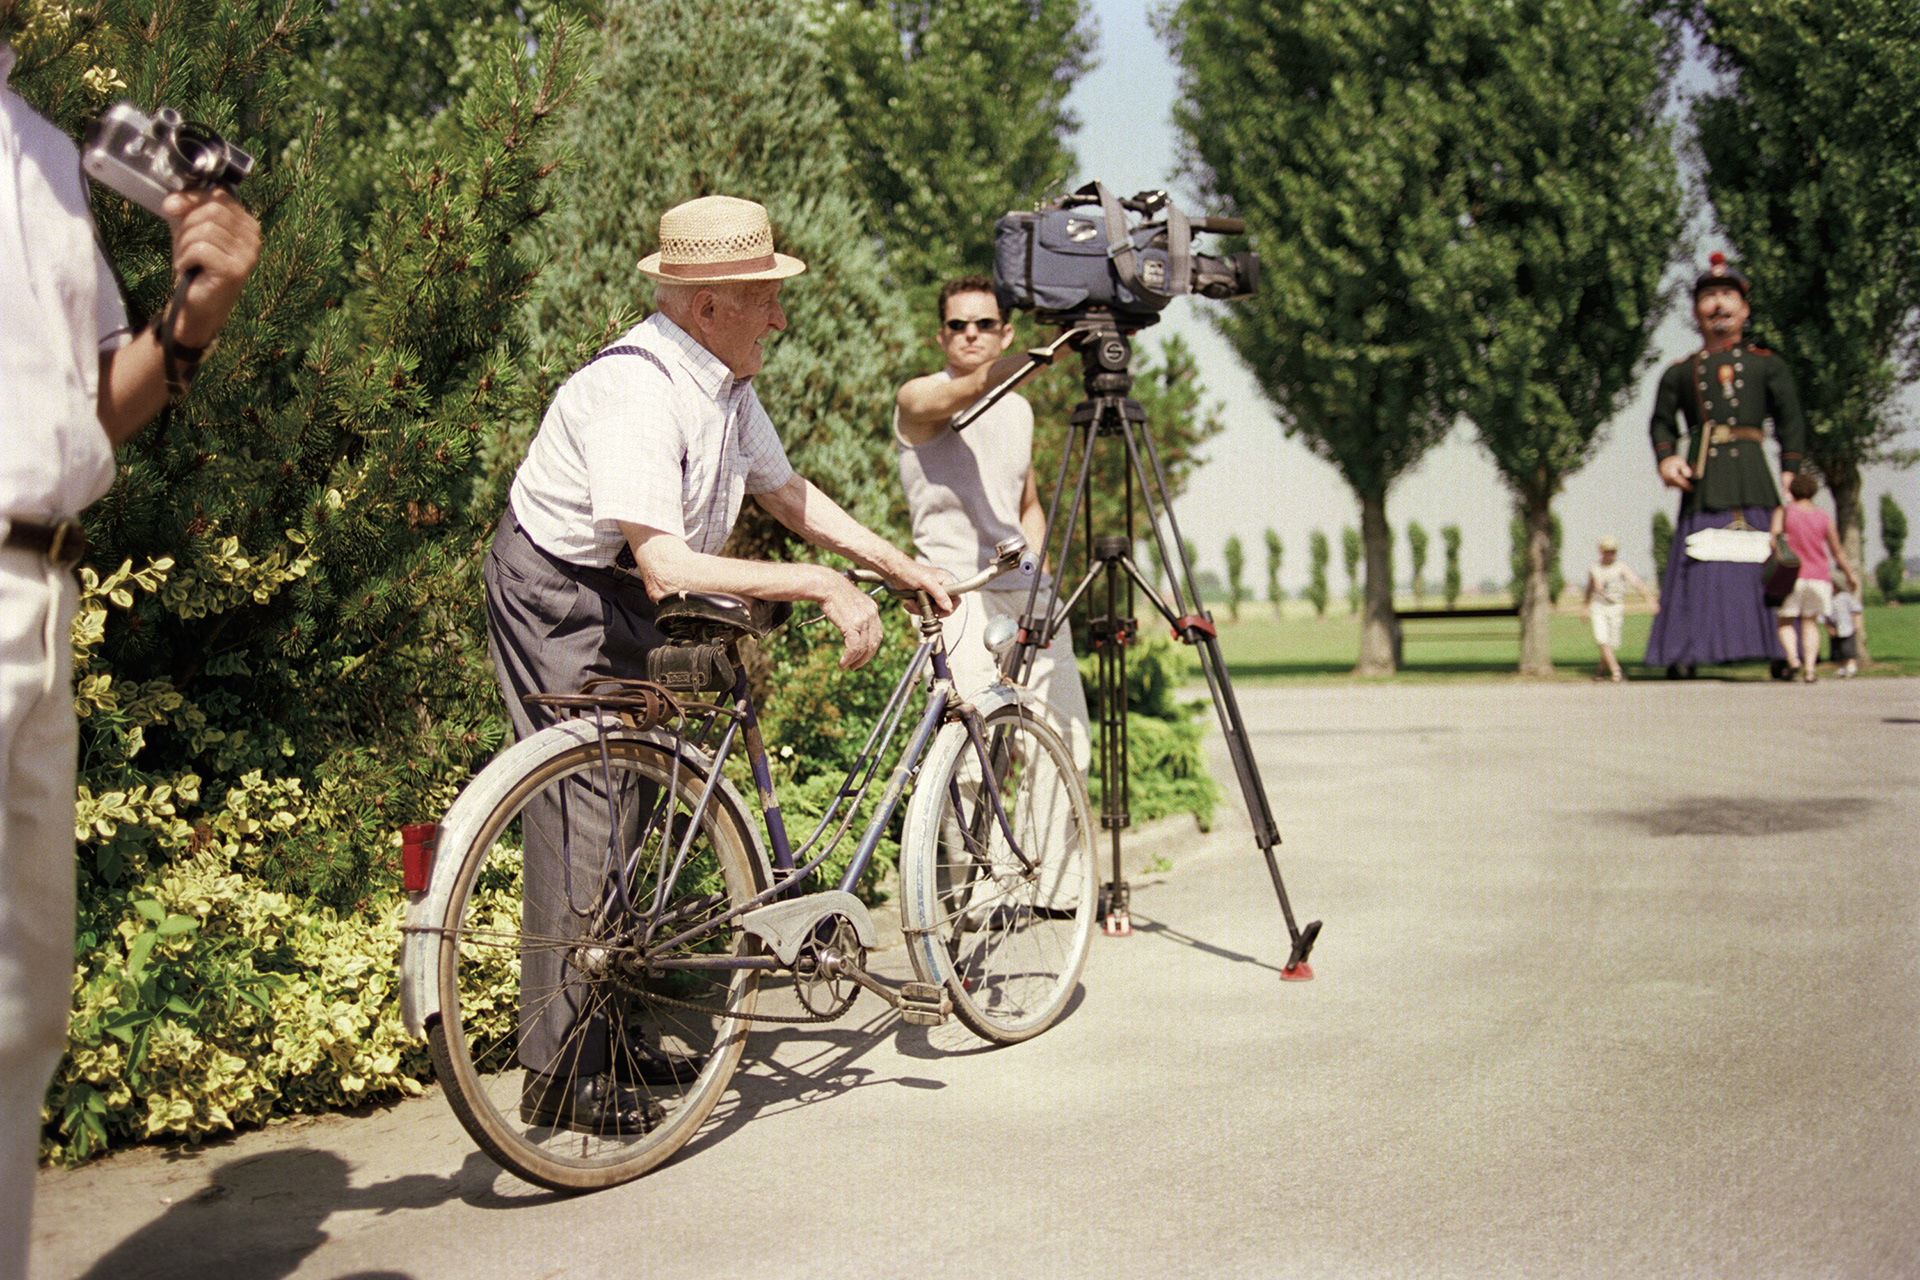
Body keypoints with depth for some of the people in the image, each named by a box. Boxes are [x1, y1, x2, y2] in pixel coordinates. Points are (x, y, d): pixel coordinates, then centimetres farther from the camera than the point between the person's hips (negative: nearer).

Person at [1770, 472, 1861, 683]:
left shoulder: (1783, 512, -1)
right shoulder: (1824, 517, 7)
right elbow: (1838, 551, 13)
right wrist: (1851, 574, 23)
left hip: (1792, 576, -3)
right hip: (1819, 575, 3)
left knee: (1785, 622, 8)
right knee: (1810, 623, 10)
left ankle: (1793, 658, -16)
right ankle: (1810, 668, -4)